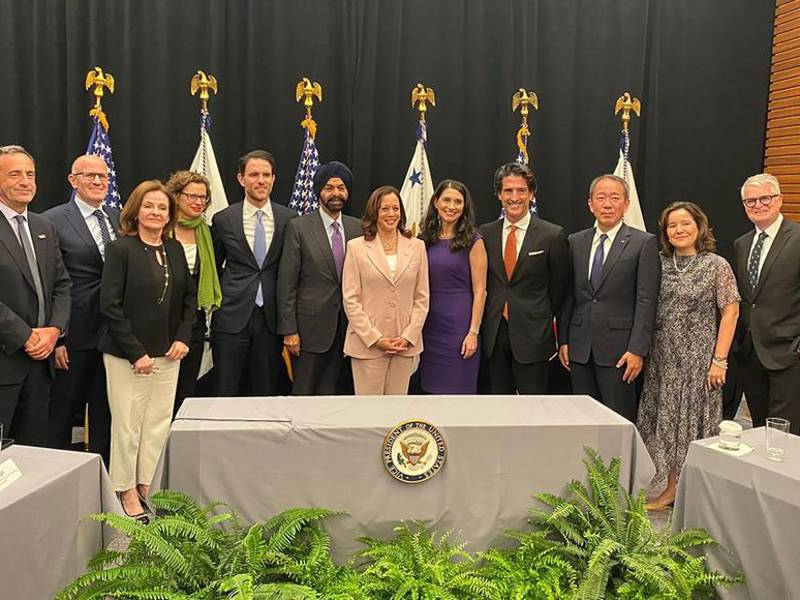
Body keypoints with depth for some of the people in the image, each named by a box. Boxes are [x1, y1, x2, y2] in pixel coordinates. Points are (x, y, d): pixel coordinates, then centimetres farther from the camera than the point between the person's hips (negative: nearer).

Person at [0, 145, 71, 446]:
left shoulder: (45, 228, 14)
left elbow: (62, 284, 13)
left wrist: (54, 329, -2)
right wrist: (25, 337, -14)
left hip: (40, 356, 6)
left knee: (34, 447, 12)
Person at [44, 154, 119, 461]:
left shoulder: (117, 217, 10)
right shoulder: (53, 221, -7)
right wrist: (55, 338, -13)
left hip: (114, 333, 5)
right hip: (75, 335, -5)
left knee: (106, 413, 15)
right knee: (62, 413, 9)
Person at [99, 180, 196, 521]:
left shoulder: (175, 249, 9)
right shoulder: (120, 249, -7)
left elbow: (190, 297, 15)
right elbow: (110, 305, -11)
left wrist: (183, 337, 1)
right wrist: (136, 353, -14)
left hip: (168, 353, 5)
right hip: (127, 354, -5)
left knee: (159, 423, 8)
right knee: (127, 425, 3)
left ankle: (147, 484, 21)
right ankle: (127, 492, 18)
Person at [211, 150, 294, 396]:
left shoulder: (289, 219, 2)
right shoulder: (223, 219, 2)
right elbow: (213, 267, 14)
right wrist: (220, 300, 9)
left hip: (271, 318, 1)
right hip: (232, 317, 0)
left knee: (267, 393, 9)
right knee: (226, 394, 5)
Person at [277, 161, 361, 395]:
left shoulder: (357, 228, 6)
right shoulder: (298, 227, -5)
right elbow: (287, 283, -7)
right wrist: (289, 330, -10)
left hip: (346, 326, 4)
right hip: (311, 327, -3)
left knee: (330, 392, 13)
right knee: (303, 394, 6)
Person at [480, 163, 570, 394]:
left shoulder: (553, 235, -5)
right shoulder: (485, 233, 5)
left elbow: (560, 287, 3)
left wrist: (541, 318, 8)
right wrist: (495, 315, 7)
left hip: (532, 336, -3)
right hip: (493, 335, 3)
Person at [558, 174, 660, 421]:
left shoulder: (644, 243, -3)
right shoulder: (575, 242, 10)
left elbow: (646, 301, -7)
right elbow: (568, 296, 12)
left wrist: (637, 350, -13)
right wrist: (563, 340, 7)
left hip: (618, 348, -4)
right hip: (579, 348, 4)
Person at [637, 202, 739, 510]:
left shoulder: (716, 265, -5)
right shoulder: (659, 264, 4)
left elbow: (730, 313, -6)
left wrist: (719, 360, -11)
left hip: (699, 359, -3)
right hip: (663, 358, 4)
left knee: (694, 421, 5)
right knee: (666, 421, 9)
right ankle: (671, 488, 23)